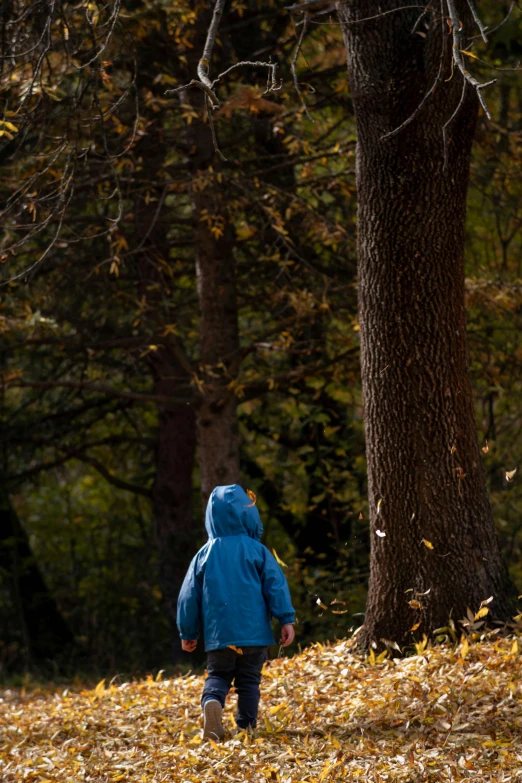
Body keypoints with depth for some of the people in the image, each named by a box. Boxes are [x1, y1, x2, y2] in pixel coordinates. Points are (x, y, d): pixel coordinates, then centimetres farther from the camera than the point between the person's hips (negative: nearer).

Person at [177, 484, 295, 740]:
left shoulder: (204, 555, 4)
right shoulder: (257, 551, -2)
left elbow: (189, 597, 8)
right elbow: (276, 585, -7)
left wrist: (187, 633, 17)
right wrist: (287, 620, -4)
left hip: (218, 634, 1)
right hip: (254, 633, -1)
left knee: (218, 676, 11)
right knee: (249, 681, 9)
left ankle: (211, 701, -20)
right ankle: (246, 727, 2)